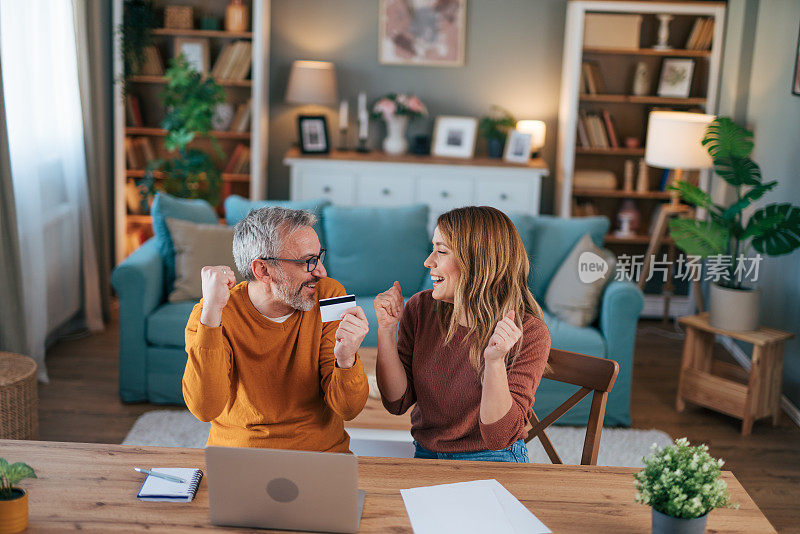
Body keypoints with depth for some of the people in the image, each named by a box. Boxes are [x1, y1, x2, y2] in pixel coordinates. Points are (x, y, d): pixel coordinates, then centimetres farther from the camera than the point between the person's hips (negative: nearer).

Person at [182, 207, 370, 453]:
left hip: (322, 453, 2)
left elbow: (348, 410, -6)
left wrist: (346, 360, -26)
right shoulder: (208, 315, -9)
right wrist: (211, 311, -27)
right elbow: (205, 409, -23)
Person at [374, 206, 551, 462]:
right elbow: (397, 403, -4)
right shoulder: (420, 309, -5)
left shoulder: (530, 333, -17)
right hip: (425, 455, 4)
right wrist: (386, 329, -13)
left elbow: (499, 437, -21)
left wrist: (495, 361, -34)